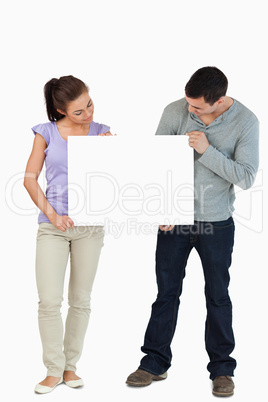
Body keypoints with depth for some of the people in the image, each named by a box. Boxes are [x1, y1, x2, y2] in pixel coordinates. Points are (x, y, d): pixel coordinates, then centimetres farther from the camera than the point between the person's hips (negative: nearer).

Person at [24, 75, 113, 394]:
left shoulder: (102, 133, 4)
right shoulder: (46, 132, 1)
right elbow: (30, 178, 0)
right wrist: (51, 213, -10)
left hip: (90, 225, 2)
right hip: (53, 227, -1)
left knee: (81, 300, 7)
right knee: (49, 301, -7)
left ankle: (70, 365, 21)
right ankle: (54, 370, 6)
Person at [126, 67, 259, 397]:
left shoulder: (245, 122, -11)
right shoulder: (175, 112, -7)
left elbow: (246, 177, -14)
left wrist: (207, 150, -23)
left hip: (216, 225, -1)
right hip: (174, 221, 1)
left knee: (218, 298, 9)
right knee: (166, 294, 10)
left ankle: (221, 369, 23)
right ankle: (155, 362, 24)